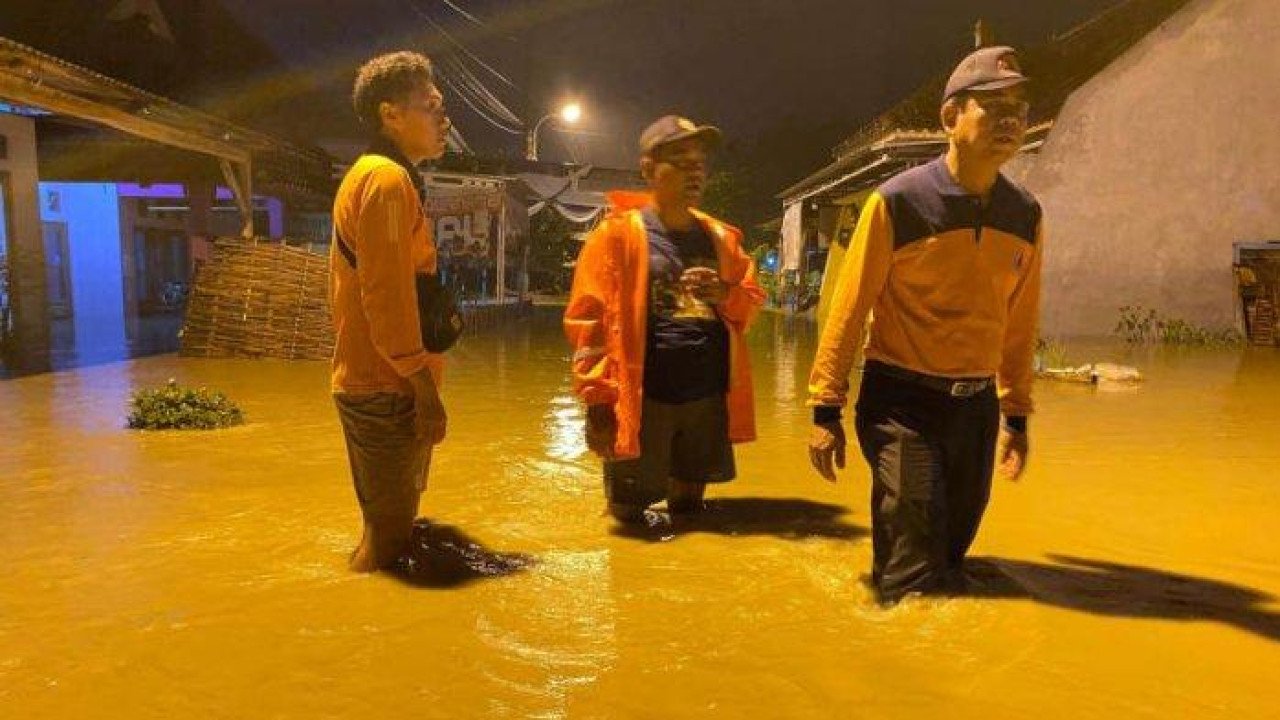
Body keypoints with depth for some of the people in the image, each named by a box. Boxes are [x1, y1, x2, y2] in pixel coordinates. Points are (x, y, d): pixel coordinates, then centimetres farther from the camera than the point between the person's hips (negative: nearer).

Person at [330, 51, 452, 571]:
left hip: (370, 381, 10)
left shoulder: (368, 178, 18)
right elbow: (387, 297, -22)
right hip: (389, 389, -10)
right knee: (390, 535, -2)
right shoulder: (389, 179, -14)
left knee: (390, 525, 20)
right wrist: (426, 390, -19)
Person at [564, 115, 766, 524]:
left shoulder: (721, 238, 13)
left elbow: (752, 302, 19)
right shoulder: (618, 233, -4)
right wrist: (597, 398, -14)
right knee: (629, 512, 4)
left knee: (689, 507, 17)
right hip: (644, 399, -5)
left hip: (710, 398, 5)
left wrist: (725, 295, -5)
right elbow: (588, 322, -8)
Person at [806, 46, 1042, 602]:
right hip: (901, 401, -5)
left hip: (978, 405, 5)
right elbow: (848, 310, -8)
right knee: (915, 580, -4)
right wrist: (826, 410, -8)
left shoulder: (1025, 216, 4)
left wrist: (1016, 416, 15)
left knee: (951, 551, 16)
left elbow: (1018, 324, 11)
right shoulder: (897, 202, -11)